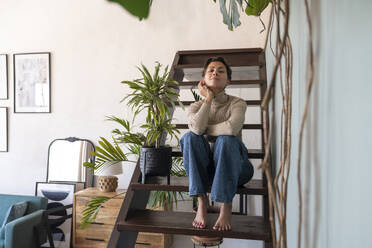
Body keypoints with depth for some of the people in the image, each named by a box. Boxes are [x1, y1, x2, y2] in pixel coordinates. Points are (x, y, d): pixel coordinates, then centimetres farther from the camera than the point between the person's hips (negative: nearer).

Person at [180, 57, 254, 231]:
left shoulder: (237, 103, -4)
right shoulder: (196, 106, 4)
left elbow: (232, 128, -29)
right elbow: (197, 128, -22)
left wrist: (205, 129, -13)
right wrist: (209, 97, -11)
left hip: (233, 165, -2)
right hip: (205, 167, 2)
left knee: (226, 140, -33)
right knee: (190, 137, -24)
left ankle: (226, 205, -25)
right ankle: (201, 200, -25)